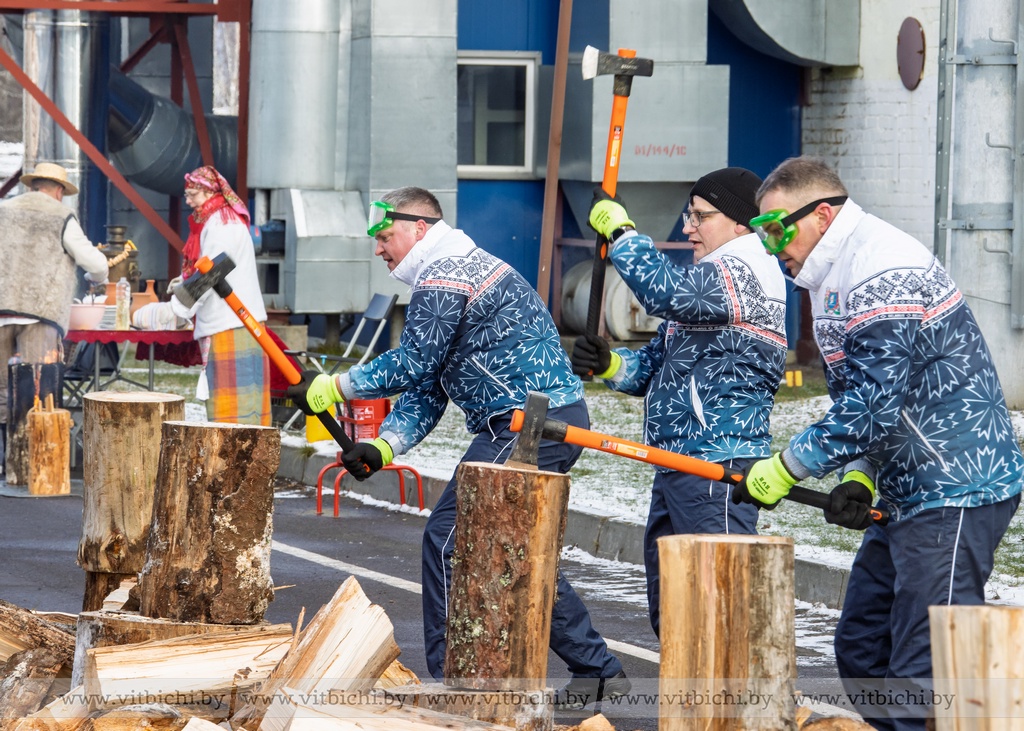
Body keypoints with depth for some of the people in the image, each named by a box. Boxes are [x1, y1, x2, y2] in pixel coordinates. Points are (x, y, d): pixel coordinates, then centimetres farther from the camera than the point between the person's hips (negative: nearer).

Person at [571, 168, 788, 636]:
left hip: (718, 469, -11)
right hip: (675, 462, 11)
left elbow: (666, 293, -27)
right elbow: (657, 364, 23)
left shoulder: (741, 272, -11)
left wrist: (619, 231, -15)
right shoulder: (708, 279, 23)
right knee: (668, 603, 16)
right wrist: (610, 365, 2)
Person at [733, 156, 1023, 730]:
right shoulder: (835, 280, 17)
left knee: (924, 676, -15)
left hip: (957, 495, -11)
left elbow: (876, 404, -23)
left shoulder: (885, 273, -17)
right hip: (910, 497, 11)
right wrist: (857, 478, 5)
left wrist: (786, 469, -15)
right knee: (862, 652, 13)